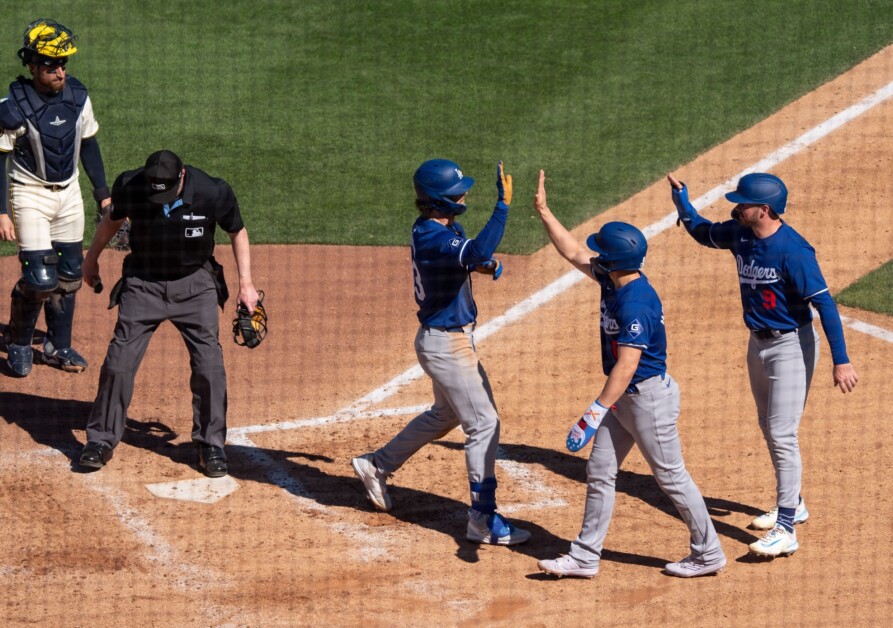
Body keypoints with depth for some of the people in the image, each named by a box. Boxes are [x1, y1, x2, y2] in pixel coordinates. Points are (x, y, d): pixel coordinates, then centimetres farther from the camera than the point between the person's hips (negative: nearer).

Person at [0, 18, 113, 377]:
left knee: (69, 275, 11)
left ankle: (58, 347, 27)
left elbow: (88, 146, 9)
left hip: (69, 193, 6)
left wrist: (102, 192, 10)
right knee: (40, 279, -11)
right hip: (31, 195, -5)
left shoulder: (78, 97, -4)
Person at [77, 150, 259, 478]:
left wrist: (246, 284, -4)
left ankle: (211, 446, 7)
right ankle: (102, 440, 10)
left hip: (195, 284, -1)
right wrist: (92, 257, 19)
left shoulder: (213, 193, -22)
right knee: (119, 361, -4)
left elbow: (237, 231, -2)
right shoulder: (129, 187, -18)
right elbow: (113, 219, 6)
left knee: (209, 364, -7)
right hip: (143, 281, 1)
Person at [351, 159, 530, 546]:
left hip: (453, 338, 10)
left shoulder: (444, 228, 4)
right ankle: (483, 519, -4)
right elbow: (479, 252, -43)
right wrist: (503, 205, -44)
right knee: (483, 423, -7)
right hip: (446, 344, -10)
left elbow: (473, 258, 17)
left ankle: (377, 466, 41)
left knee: (446, 414, 28)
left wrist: (487, 264, -6)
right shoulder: (431, 237, -26)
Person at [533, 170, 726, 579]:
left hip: (648, 396, -10)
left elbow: (627, 365, -31)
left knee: (671, 477, 2)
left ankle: (708, 554, 16)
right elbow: (573, 254, 15)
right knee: (599, 472, 11)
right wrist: (543, 212, 13)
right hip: (623, 397, 10)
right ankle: (585, 557, 17)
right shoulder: (612, 280, 0)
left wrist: (595, 412, -34)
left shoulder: (636, 303, -27)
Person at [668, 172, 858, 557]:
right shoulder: (739, 234, -3)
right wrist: (680, 197, 6)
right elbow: (702, 232, 19)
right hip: (758, 342, 9)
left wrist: (841, 361, -30)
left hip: (792, 347, -9)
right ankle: (792, 505, 38)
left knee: (782, 435, -11)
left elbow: (824, 303, -26)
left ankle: (786, 530, -9)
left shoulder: (792, 250, -26)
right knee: (769, 429, 20)